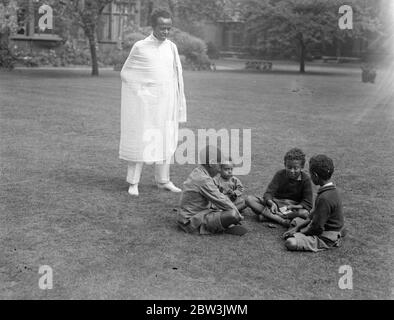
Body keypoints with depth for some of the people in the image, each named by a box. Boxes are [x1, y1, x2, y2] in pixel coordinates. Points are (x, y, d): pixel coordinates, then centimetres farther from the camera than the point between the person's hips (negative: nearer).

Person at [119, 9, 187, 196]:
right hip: (146, 104, -4)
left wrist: (179, 105, 8)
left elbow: (176, 76, 11)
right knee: (141, 141, -1)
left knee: (166, 141, 8)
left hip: (167, 104, 4)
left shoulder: (172, 48, 6)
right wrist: (139, 90, -5)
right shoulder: (140, 47, -6)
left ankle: (163, 180, 19)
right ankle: (133, 183, 7)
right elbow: (125, 73, 2)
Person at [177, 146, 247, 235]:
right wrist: (238, 214, -6)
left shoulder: (197, 172, 8)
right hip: (193, 223, -11)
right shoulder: (204, 180, -22)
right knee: (233, 215, -26)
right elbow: (220, 200, -19)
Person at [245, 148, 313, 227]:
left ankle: (267, 214, -34)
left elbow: (307, 204, -11)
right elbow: (268, 194, -9)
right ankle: (281, 220, -32)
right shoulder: (280, 174, -2)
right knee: (250, 199, -21)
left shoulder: (305, 179, -6)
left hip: (294, 208, -2)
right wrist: (272, 203, -32)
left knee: (305, 213, -37)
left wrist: (292, 207, -29)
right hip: (276, 203, 2)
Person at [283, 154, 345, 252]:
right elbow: (314, 215, 11)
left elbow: (317, 227, -23)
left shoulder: (325, 198, -28)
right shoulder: (331, 189, 4)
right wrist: (297, 228, 5)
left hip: (325, 239, -10)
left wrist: (299, 232, -7)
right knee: (296, 220, 27)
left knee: (290, 243, -27)